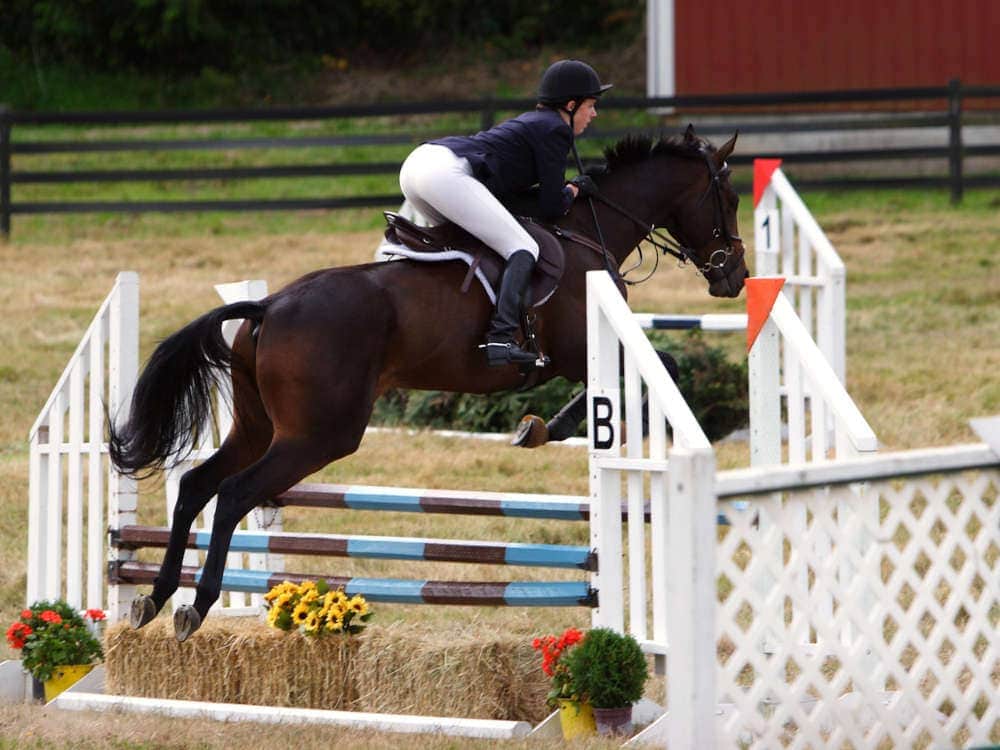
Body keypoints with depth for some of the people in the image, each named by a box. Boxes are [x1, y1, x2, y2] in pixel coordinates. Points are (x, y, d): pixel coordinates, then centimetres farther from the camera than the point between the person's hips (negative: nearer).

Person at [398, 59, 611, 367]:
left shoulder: (531, 121, 31)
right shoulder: (556, 130, 4)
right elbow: (552, 207, 2)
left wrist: (564, 188, 25)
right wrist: (575, 189, 21)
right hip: (448, 174, -10)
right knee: (523, 250, -8)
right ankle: (501, 338, -26)